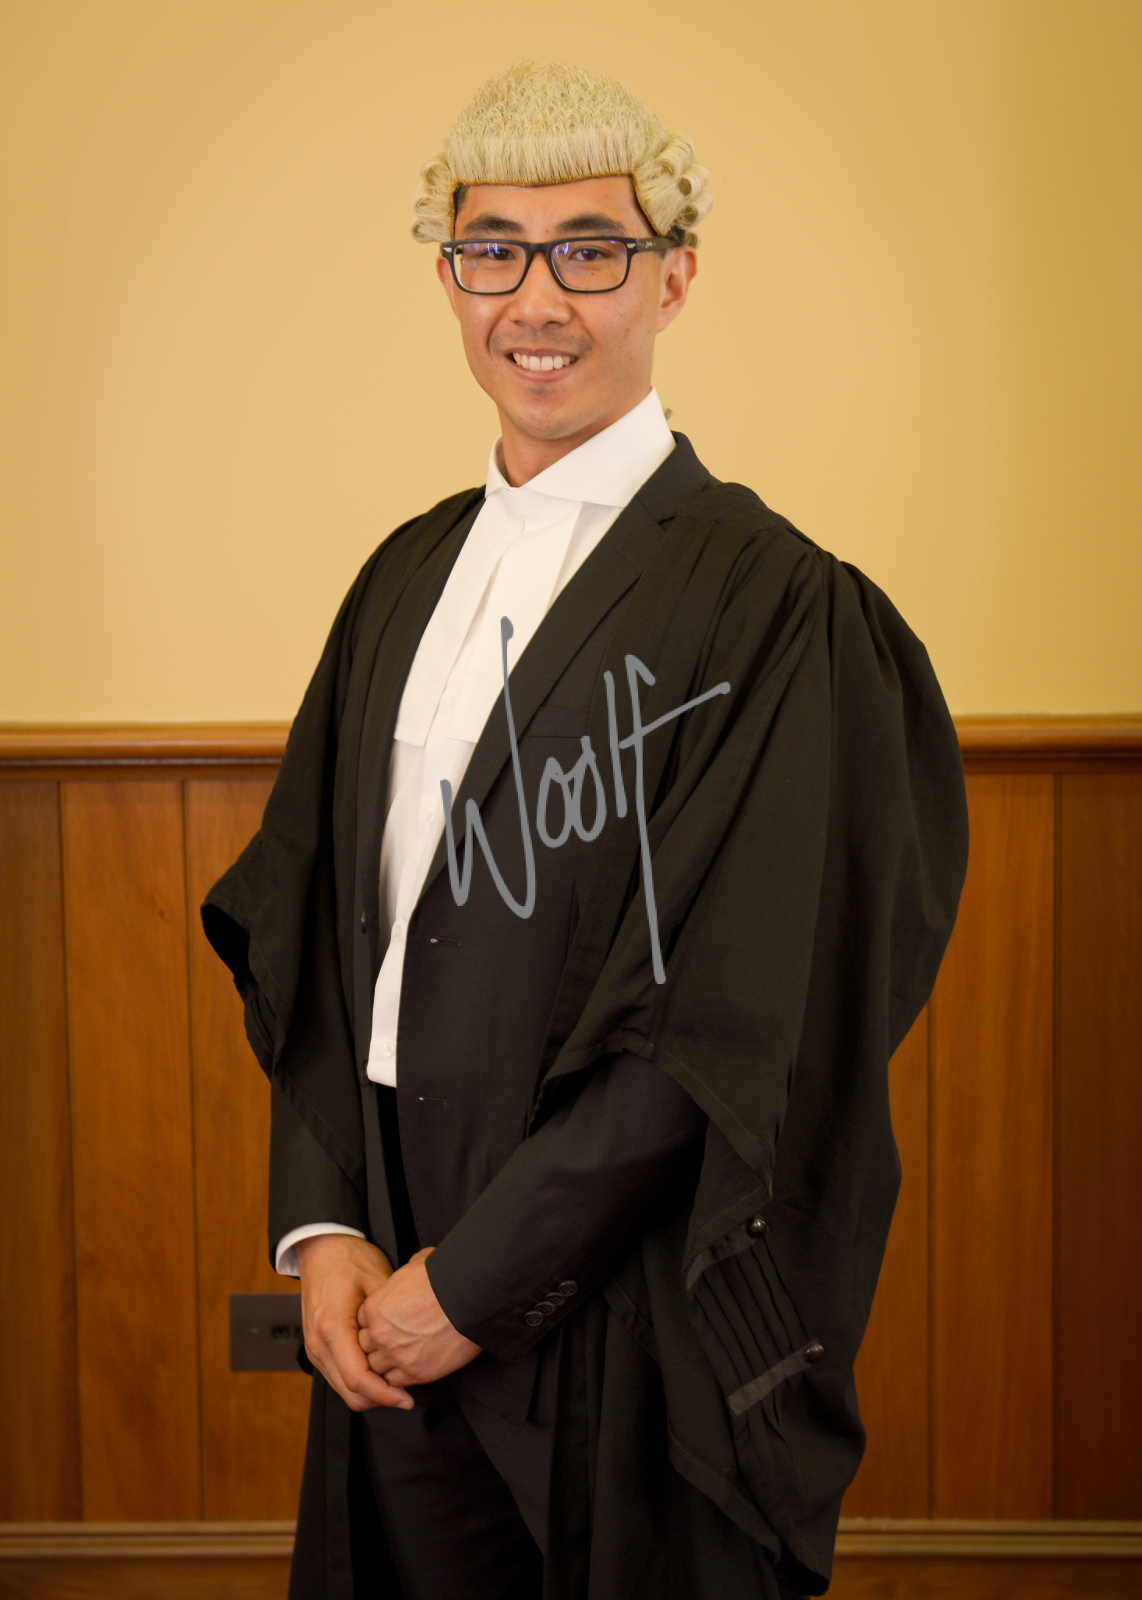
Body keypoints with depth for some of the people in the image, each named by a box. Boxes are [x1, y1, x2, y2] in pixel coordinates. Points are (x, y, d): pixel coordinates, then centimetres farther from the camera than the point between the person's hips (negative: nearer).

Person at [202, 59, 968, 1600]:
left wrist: (477, 1278, -14)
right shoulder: (410, 576, 7)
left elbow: (729, 1023, -17)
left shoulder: (773, 605, -13)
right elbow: (308, 925, 7)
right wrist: (323, 1224, -5)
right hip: (398, 1291, 5)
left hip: (629, 1308, -5)